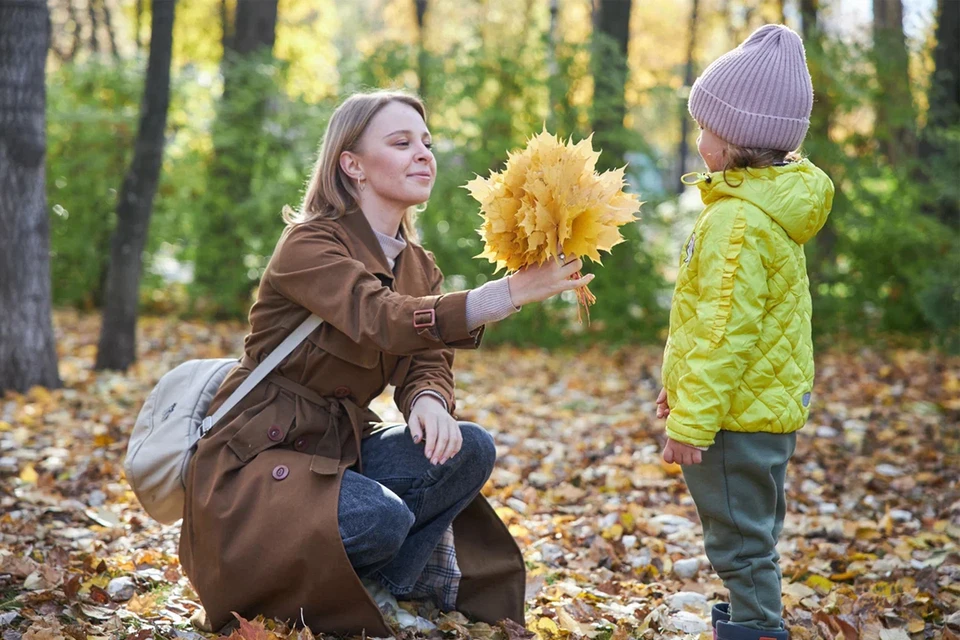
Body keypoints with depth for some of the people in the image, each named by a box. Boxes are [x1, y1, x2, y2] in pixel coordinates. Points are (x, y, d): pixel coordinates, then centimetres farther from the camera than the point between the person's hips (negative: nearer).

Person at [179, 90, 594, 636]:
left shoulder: (419, 267, 8)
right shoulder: (309, 245, -18)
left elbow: (427, 362, 0)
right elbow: (383, 321, -35)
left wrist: (429, 401, -26)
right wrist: (511, 292, -46)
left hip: (341, 446, 7)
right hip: (259, 455, -7)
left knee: (470, 450, -15)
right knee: (384, 518, -31)